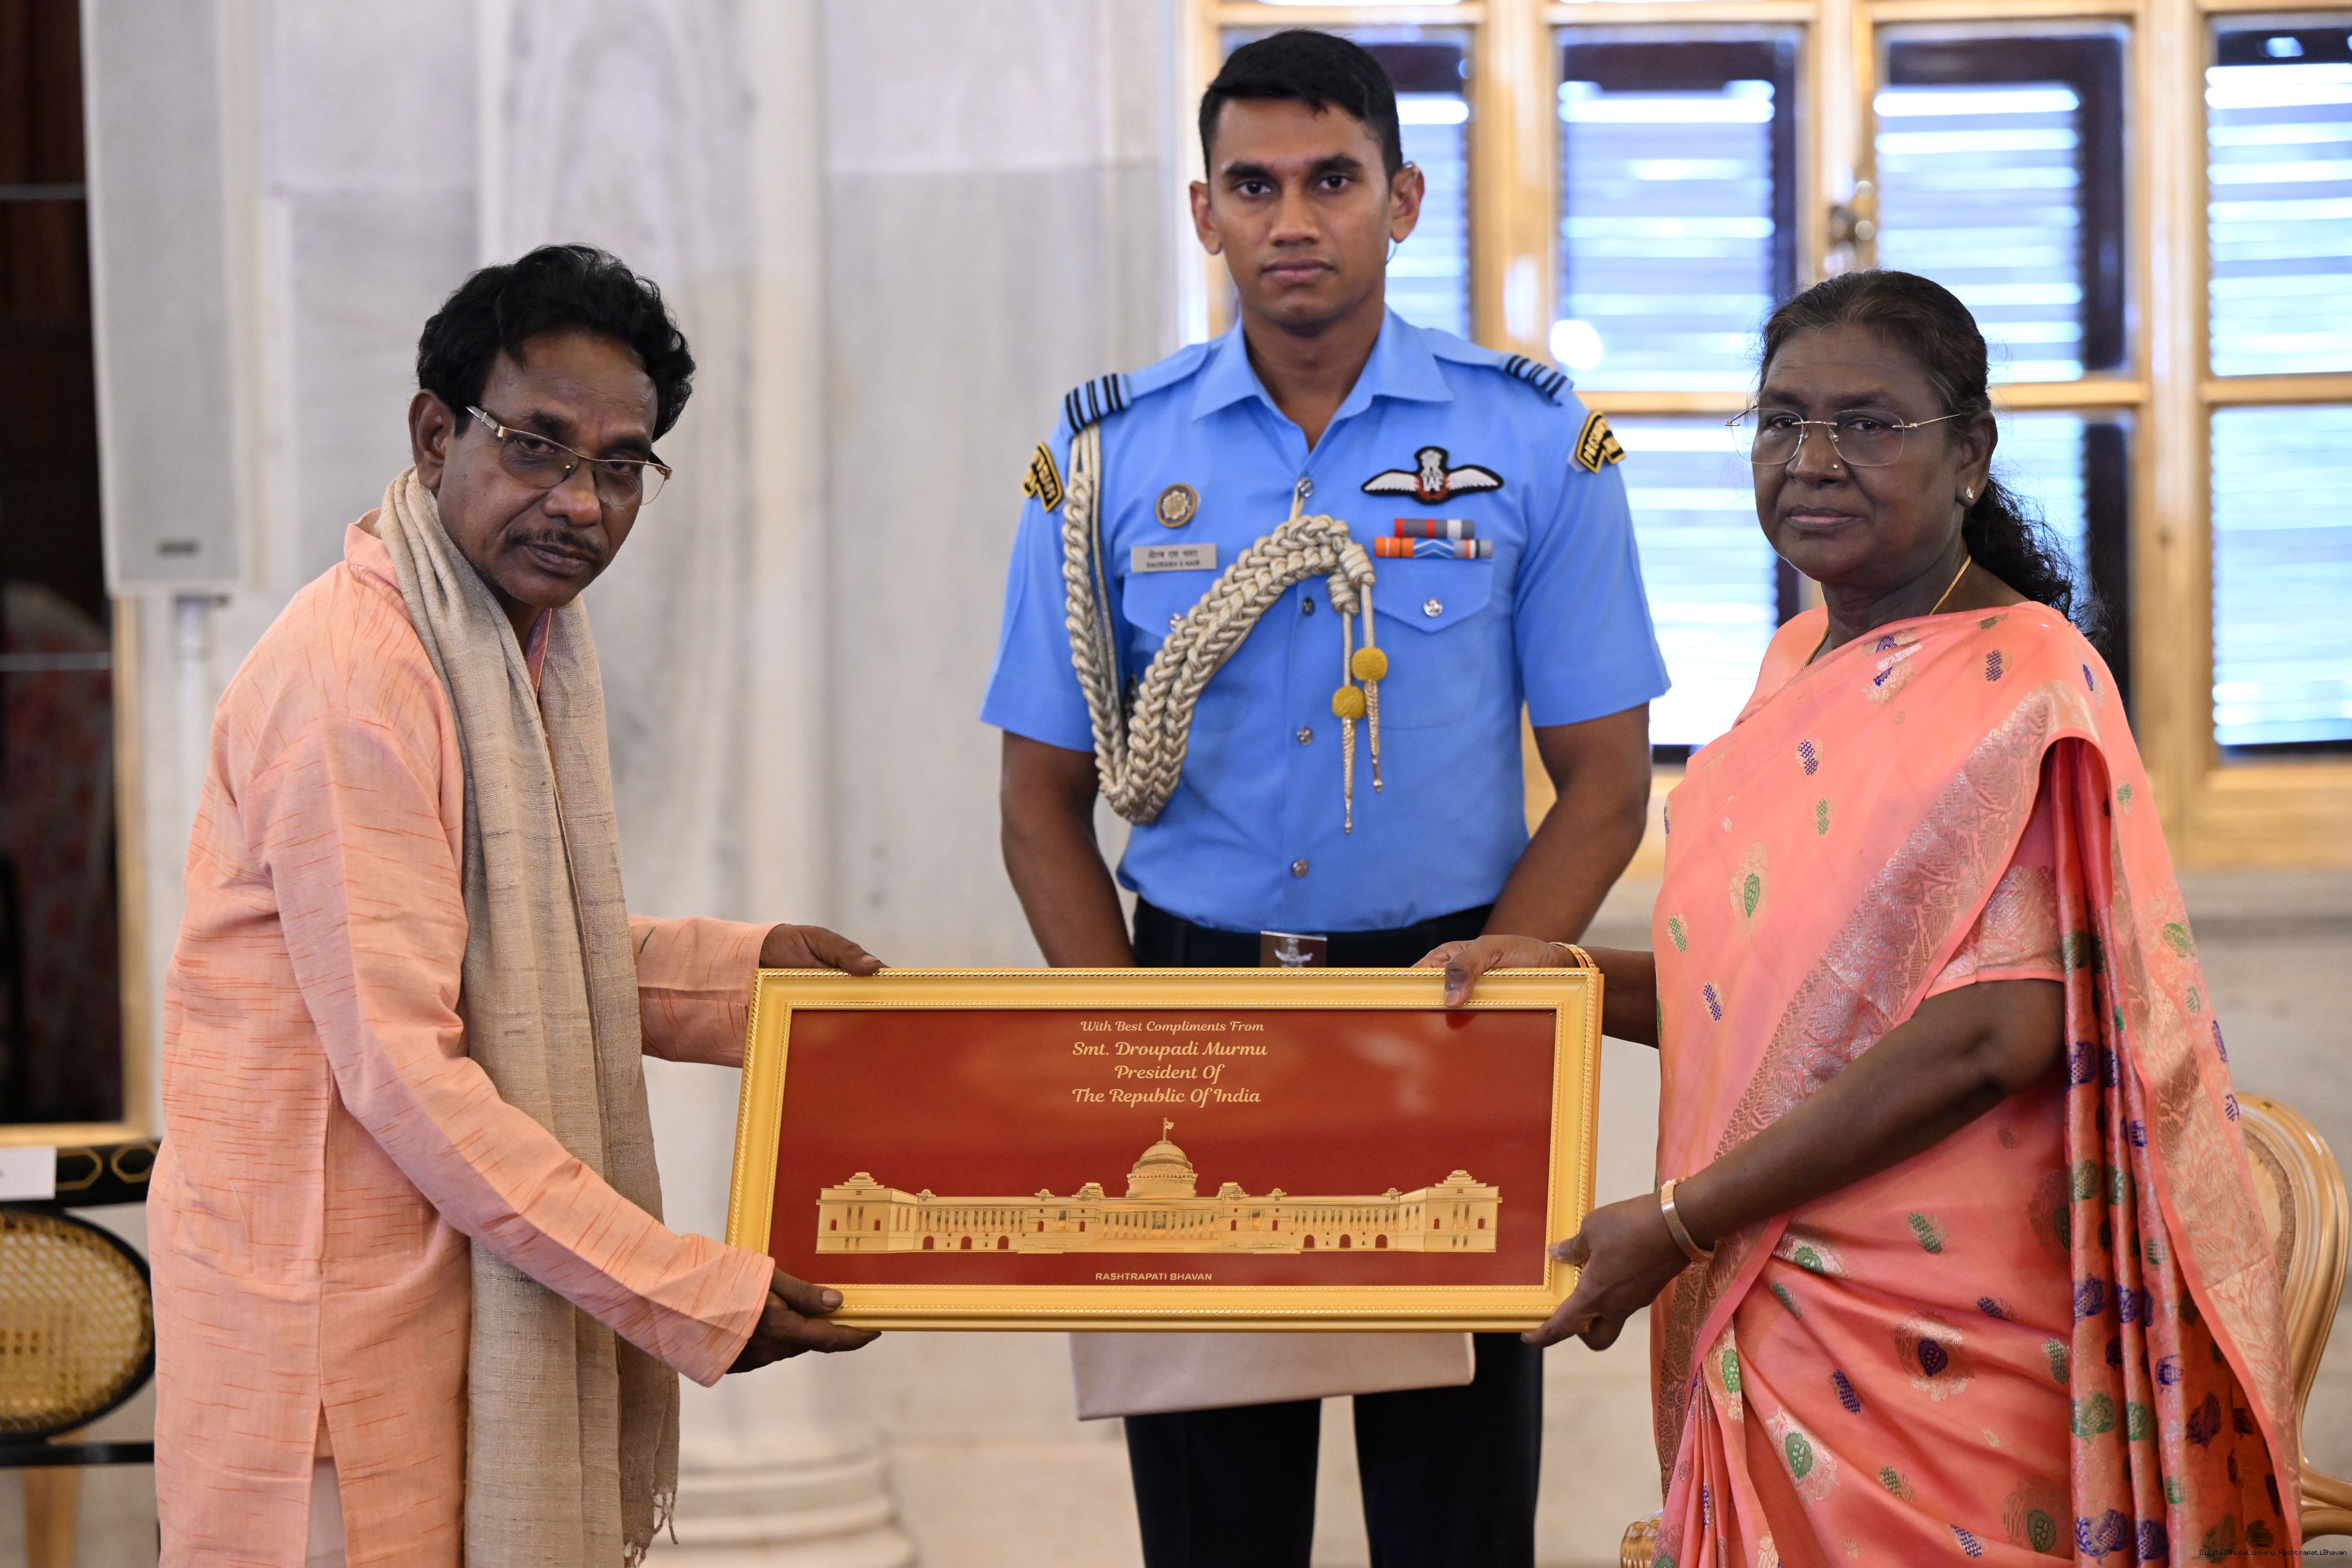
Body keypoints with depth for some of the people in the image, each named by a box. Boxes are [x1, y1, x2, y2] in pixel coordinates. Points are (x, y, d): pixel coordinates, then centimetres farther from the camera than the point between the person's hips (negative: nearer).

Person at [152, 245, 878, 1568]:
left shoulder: (529, 639, 12)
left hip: (481, 1249, 9)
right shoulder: (352, 678, -20)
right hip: (334, 1277, -9)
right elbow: (400, 1070, -24)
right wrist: (694, 1296, -22)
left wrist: (753, 966, 8)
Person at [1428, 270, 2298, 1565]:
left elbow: (1996, 1034, -21)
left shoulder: (2015, 682, -13)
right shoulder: (1805, 661, 12)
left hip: (1939, 1334, -7)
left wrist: (1679, 1220, -19)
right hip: (1773, 1305, 7)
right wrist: (1567, 975, 5)